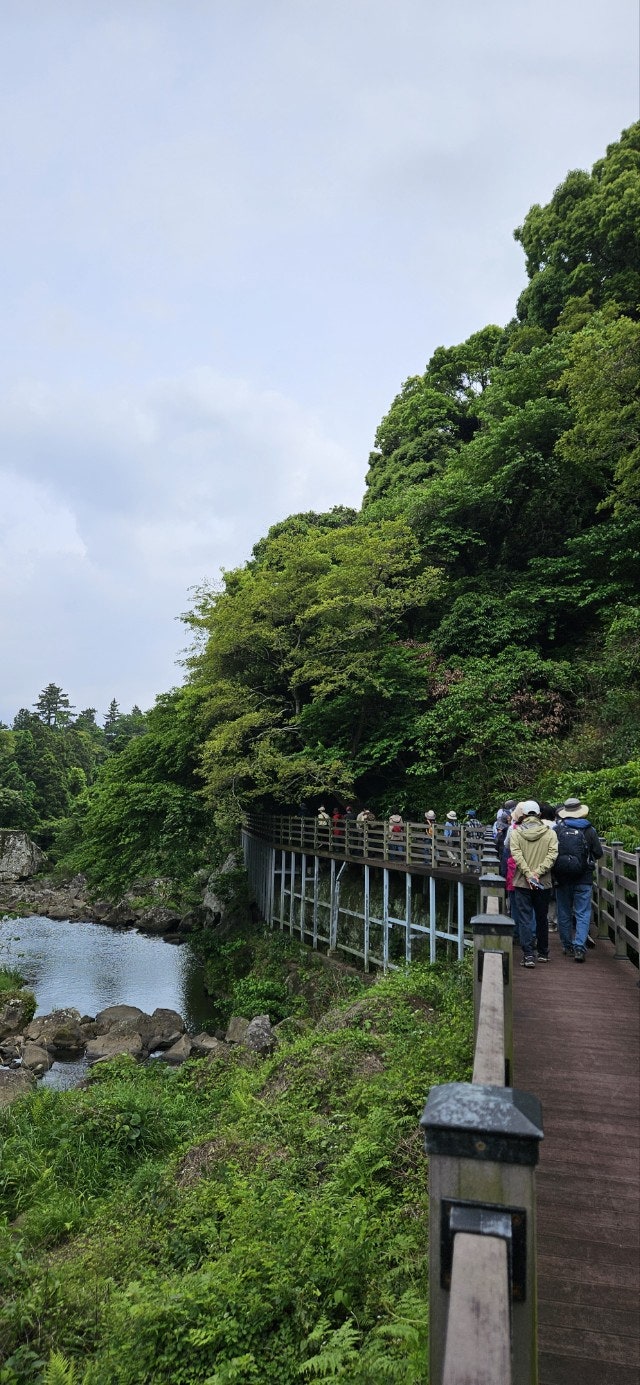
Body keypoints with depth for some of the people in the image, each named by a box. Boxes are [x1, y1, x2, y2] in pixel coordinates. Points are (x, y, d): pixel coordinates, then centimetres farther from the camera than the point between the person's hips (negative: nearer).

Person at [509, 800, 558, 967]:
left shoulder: (515, 832, -2)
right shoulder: (550, 833, 0)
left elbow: (516, 854, -13)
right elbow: (552, 854, -10)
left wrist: (528, 874, -16)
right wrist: (538, 872, -14)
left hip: (522, 883, -2)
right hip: (544, 883, 2)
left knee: (524, 920, 1)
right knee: (541, 919, 17)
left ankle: (528, 955, -7)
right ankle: (543, 953, 27)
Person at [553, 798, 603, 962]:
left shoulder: (557, 830, -6)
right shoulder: (589, 830, -5)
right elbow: (599, 854, 1)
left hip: (562, 878, 1)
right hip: (583, 878, -1)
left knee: (564, 914, 13)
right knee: (583, 913, 3)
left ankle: (568, 947, 21)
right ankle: (579, 947, -9)